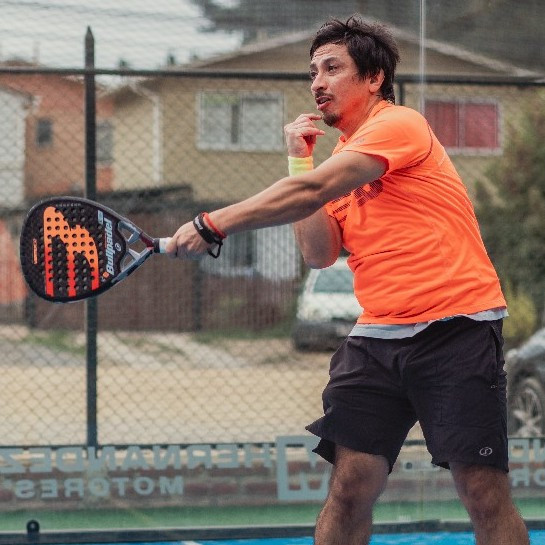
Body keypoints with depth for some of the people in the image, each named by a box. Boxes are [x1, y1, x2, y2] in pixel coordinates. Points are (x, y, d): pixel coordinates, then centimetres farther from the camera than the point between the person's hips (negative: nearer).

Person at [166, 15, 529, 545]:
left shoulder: (399, 125, -7)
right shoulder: (339, 157, 19)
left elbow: (312, 191, -20)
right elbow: (320, 253, 8)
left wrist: (214, 224, -23)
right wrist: (299, 159, 5)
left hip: (456, 327, -7)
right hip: (377, 336, 7)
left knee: (485, 496, -8)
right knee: (349, 486, -5)